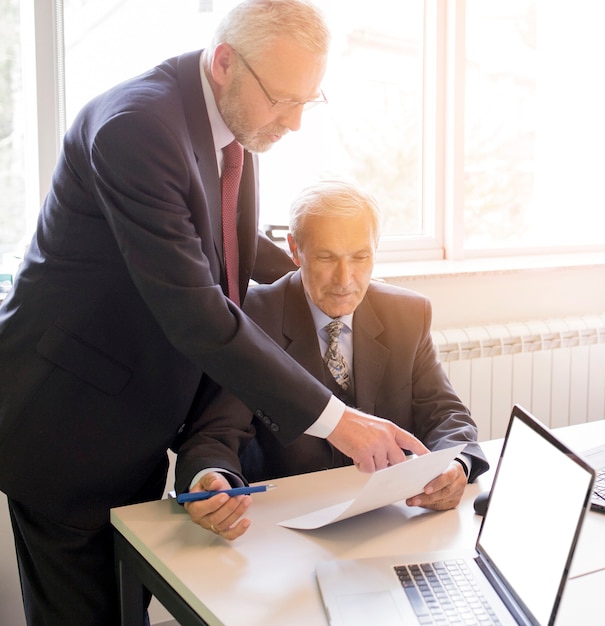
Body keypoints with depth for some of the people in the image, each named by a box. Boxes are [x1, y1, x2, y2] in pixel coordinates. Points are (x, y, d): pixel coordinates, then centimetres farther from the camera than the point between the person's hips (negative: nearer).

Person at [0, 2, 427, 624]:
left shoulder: (234, 115, 0)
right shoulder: (136, 125, -28)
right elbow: (194, 314, -31)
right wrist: (333, 420, -28)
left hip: (138, 420, 8)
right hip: (69, 418, -7)